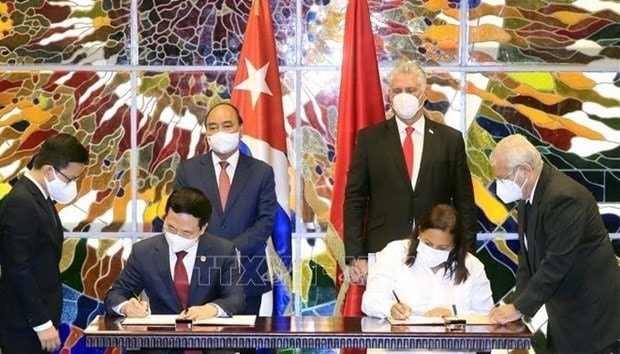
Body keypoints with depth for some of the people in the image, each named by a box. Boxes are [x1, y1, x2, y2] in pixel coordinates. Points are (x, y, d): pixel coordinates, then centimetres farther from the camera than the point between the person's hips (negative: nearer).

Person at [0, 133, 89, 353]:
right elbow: (19, 271, -21)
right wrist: (42, 323, -19)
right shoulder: (20, 204, -18)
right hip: (24, 324, -9)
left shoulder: (40, 198, 11)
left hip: (39, 316, 9)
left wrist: (47, 319, 14)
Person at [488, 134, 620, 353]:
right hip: (566, 310, 8)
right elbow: (528, 253, 9)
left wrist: (519, 308, -20)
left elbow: (556, 264, -25)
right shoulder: (529, 195, 5)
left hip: (591, 312, -8)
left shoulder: (563, 197, -24)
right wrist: (518, 301, -2)